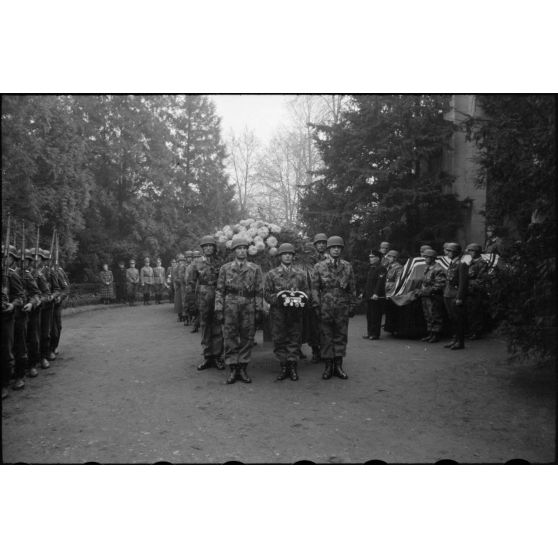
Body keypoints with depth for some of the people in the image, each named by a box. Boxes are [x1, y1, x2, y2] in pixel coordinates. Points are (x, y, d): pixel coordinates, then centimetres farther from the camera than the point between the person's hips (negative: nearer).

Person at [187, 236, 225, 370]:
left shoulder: (220, 263, 5)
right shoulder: (196, 263, 5)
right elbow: (190, 283, 6)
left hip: (217, 298, 0)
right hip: (203, 298, 1)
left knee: (218, 328, 2)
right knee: (205, 328, 7)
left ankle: (217, 357, 11)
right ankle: (207, 357, 16)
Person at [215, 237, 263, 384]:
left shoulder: (255, 268, 7)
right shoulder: (225, 268, 6)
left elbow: (259, 291, 6)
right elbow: (219, 290, 5)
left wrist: (259, 310, -1)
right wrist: (218, 310, -3)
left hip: (249, 307, 1)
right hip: (230, 307, -1)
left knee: (247, 339, 4)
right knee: (230, 339, 1)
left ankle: (242, 369, 14)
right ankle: (232, 370, 10)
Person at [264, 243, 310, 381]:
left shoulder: (301, 273, 9)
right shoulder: (272, 274, 6)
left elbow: (307, 291, 10)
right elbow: (267, 294, 3)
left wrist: (302, 298, -13)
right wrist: (278, 298, -16)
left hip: (296, 312, 1)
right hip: (278, 313, -1)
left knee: (294, 339, 3)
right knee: (279, 340, 3)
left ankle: (293, 367, 14)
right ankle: (283, 367, 15)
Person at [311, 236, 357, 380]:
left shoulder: (347, 266, 7)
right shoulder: (319, 266, 2)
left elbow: (352, 288, 10)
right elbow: (315, 288, 2)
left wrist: (352, 306, 5)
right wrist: (317, 306, -4)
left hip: (342, 309, 2)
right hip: (325, 308, -1)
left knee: (341, 337, 6)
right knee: (326, 337, 3)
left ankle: (338, 366, 16)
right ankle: (328, 367, 13)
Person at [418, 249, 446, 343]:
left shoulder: (438, 269, -14)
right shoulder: (426, 267, 15)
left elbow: (440, 285, -18)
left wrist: (428, 291, -20)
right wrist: (421, 290, 11)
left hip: (434, 297, -9)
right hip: (425, 296, 9)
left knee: (435, 317, -1)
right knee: (428, 316, 15)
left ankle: (435, 335, 6)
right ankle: (430, 334, 24)